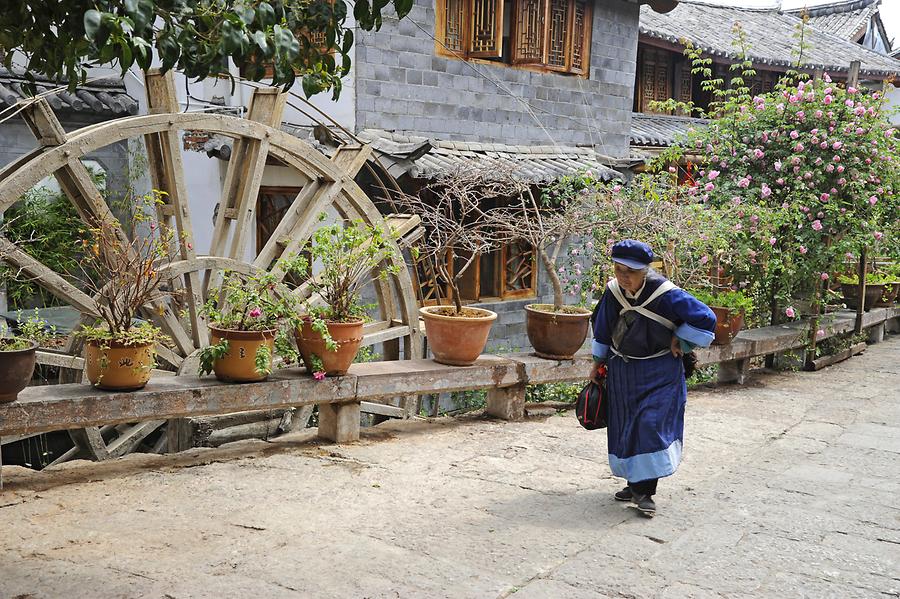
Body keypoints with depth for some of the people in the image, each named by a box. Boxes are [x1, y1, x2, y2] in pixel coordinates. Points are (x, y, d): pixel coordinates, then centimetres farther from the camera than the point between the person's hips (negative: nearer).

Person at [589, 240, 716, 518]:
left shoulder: (666, 295, -23)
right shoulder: (613, 291, -8)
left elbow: (706, 318, -18)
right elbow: (603, 328, 9)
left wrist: (679, 341, -12)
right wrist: (598, 363, 15)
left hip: (658, 372, -5)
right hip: (622, 371, 5)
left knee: (650, 425, -13)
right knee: (624, 426, 11)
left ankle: (643, 490, -5)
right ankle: (636, 483, 26)